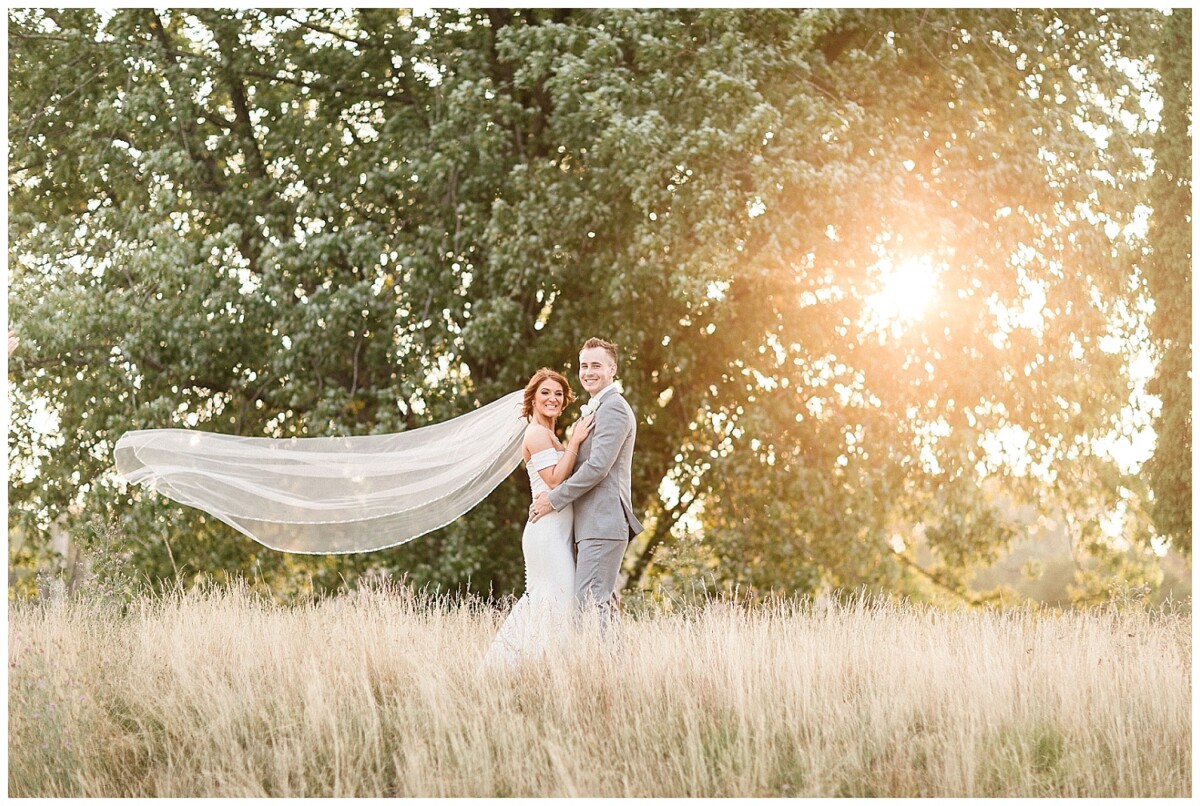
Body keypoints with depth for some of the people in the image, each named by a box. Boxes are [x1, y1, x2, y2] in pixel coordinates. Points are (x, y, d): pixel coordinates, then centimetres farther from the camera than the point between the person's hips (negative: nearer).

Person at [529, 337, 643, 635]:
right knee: (602, 602, 10)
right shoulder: (598, 409, 24)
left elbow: (598, 466, -18)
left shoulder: (612, 408, -10)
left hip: (603, 524, -11)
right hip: (595, 524, 11)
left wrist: (555, 499, -12)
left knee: (591, 600, -15)